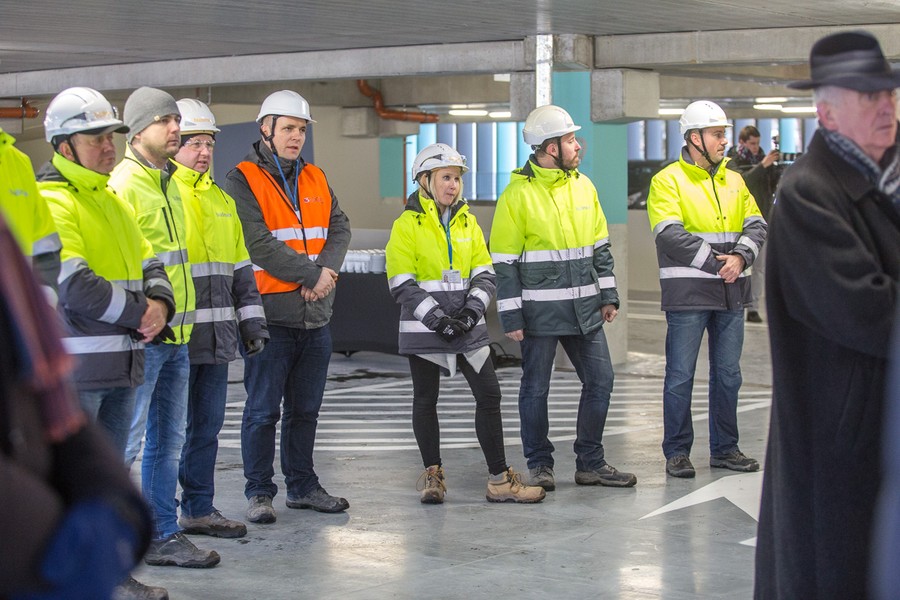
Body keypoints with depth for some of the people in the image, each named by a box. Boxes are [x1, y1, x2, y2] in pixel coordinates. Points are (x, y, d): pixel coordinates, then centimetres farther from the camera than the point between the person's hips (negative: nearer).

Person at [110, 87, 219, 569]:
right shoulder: (125, 184, -12)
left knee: (168, 439, 14)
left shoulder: (167, 184, 17)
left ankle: (163, 534, 22)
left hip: (175, 334, 9)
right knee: (125, 441, -5)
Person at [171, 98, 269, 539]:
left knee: (207, 425, 11)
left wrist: (251, 322, 17)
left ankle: (199, 509, 20)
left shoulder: (220, 200, 19)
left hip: (216, 336, 7)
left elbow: (241, 268, 23)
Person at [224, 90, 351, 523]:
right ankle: (259, 492, 8)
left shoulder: (316, 180, 16)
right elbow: (259, 244, -16)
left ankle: (302, 486, 24)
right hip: (270, 314, -6)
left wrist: (327, 269, -11)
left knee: (306, 409, 14)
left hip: (316, 316, 6)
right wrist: (311, 275, -15)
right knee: (263, 410, 0)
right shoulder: (242, 181, -6)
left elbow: (339, 229, 8)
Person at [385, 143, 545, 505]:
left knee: (489, 395, 1)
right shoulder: (407, 225, -6)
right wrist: (438, 319, -18)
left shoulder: (468, 223, 10)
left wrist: (472, 310, -10)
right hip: (424, 328, -4)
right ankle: (432, 475, 21)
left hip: (469, 327, 4)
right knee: (426, 401, 6)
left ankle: (500, 480, 7)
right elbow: (402, 285, -10)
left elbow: (485, 275, 8)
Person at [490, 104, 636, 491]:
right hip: (540, 311, -6)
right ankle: (539, 466, 17)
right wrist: (511, 317, -11)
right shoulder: (518, 194, -9)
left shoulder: (583, 186, 9)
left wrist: (608, 296, 12)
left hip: (584, 309, 6)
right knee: (535, 389, 4)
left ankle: (591, 463, 19)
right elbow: (504, 262, -8)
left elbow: (600, 247, 17)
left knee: (600, 380, 7)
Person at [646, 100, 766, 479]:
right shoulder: (668, 181, -5)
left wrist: (741, 256, -13)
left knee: (728, 374, 11)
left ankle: (724, 448, 21)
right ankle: (677, 452, 8)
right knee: (680, 376, 0)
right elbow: (671, 235, -16)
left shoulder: (734, 181, 14)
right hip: (687, 292, -6)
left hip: (731, 292, 6)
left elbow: (756, 225, 7)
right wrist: (715, 263, -20)